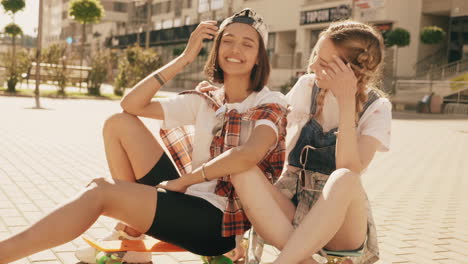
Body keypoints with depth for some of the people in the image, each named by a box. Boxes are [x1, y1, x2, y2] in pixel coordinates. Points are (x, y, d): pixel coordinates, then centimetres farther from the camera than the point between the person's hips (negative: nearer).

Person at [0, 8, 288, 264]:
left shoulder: (270, 104, -3)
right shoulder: (205, 102, 11)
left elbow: (249, 154, -26)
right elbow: (131, 104, 2)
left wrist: (186, 179, -16)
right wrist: (185, 58, -2)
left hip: (219, 221, -6)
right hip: (189, 198, 6)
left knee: (100, 191, -22)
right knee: (119, 123, 2)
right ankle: (132, 229, -1)